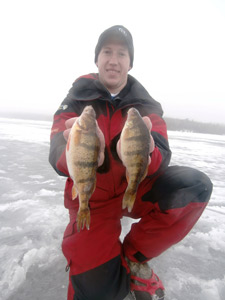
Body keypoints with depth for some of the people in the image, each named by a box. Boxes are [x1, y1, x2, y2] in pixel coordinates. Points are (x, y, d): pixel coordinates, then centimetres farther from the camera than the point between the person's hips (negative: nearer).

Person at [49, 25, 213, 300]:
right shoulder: (77, 100, -7)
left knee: (197, 186, -22)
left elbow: (161, 158, -17)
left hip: (136, 188, 2)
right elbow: (57, 156, -20)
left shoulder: (145, 104, -4)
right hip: (92, 200, -1)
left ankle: (133, 257, -2)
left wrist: (143, 155, -42)